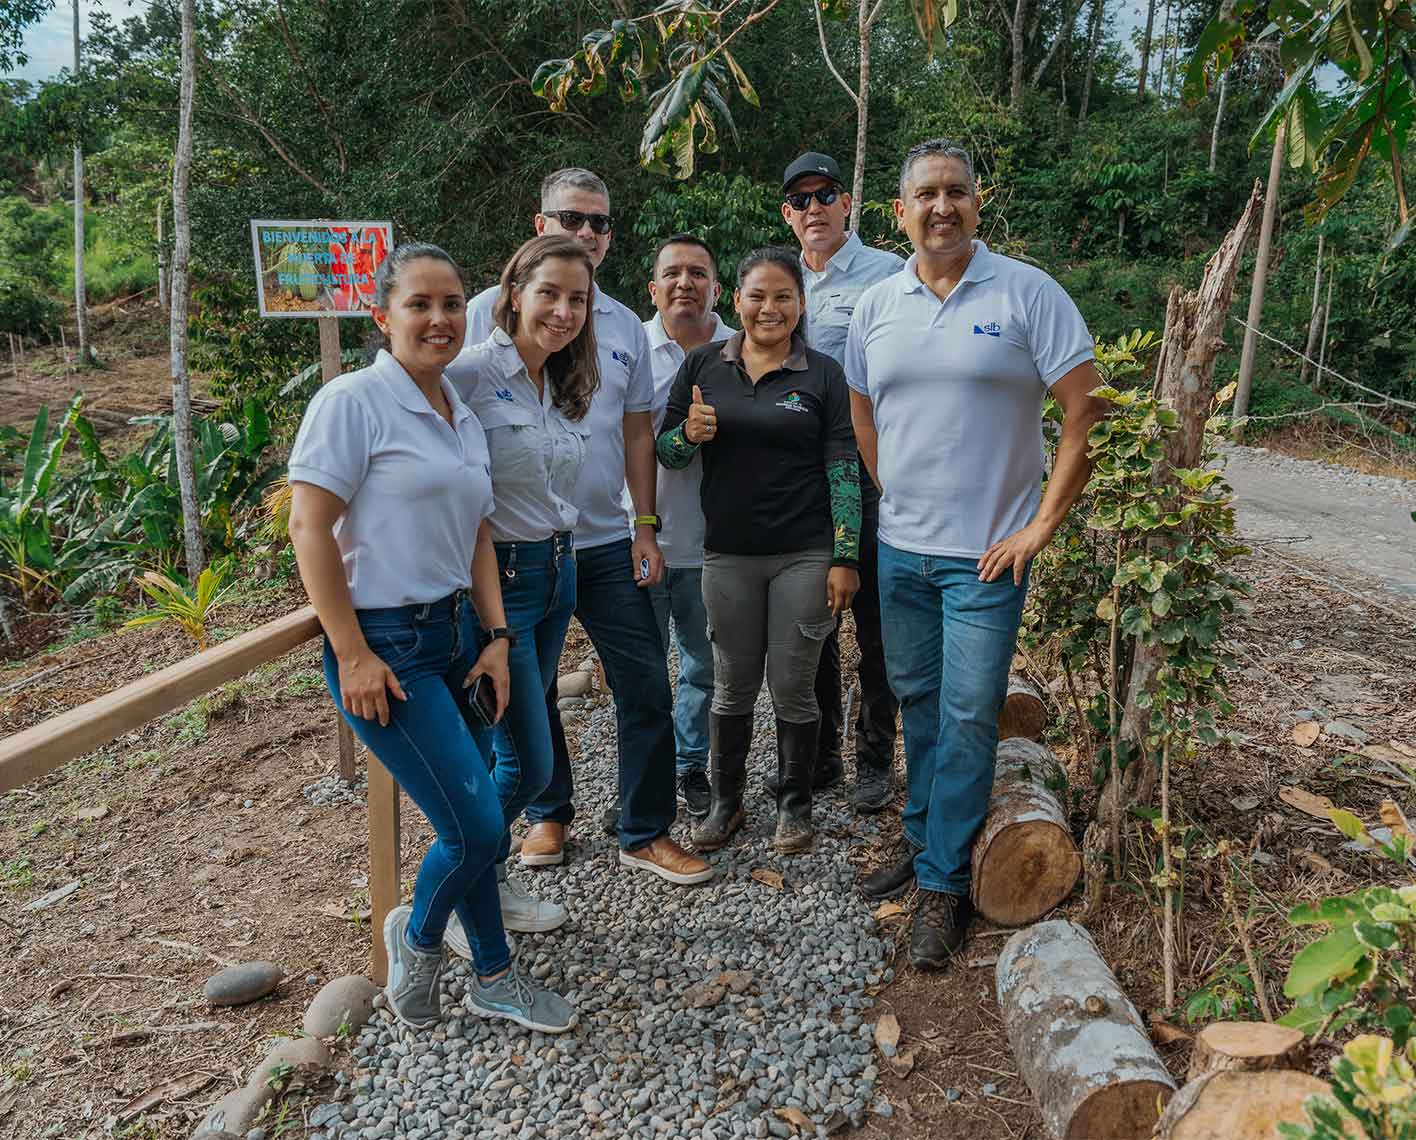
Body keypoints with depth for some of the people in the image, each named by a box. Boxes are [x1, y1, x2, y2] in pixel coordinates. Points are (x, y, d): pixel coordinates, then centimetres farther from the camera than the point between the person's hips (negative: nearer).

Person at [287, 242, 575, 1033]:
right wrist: (351, 655, -16)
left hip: (455, 634, 7)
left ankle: (494, 978, 30)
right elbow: (310, 529, -13)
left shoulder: (464, 418, 12)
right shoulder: (353, 401, -10)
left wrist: (497, 635, 7)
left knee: (476, 823, 11)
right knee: (477, 825, -8)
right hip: (385, 645, -7)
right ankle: (417, 938, 23)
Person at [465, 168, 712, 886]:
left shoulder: (625, 326, 10)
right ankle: (549, 813, 32)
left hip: (606, 541, 3)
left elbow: (637, 431, 13)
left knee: (646, 688, 3)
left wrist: (646, 526, 7)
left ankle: (646, 834, 17)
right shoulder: (495, 309, -2)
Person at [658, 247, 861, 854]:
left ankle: (794, 805, 27)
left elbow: (843, 470, -2)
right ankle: (724, 801, 30)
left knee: (793, 688, 6)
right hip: (728, 554, 2)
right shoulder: (703, 365, 5)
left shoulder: (823, 374, 0)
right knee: (733, 686, 12)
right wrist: (689, 434, -14)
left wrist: (845, 558, -8)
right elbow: (665, 450, 9)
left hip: (804, 555, -1)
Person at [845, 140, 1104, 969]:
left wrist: (1043, 525, -11)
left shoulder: (1027, 293, -7)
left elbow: (1088, 414, -8)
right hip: (900, 548, 5)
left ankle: (945, 886, 12)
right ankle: (925, 845, 32)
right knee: (918, 702, 15)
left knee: (969, 715, 0)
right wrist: (895, 497, 8)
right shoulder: (876, 306, 6)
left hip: (987, 552, -4)